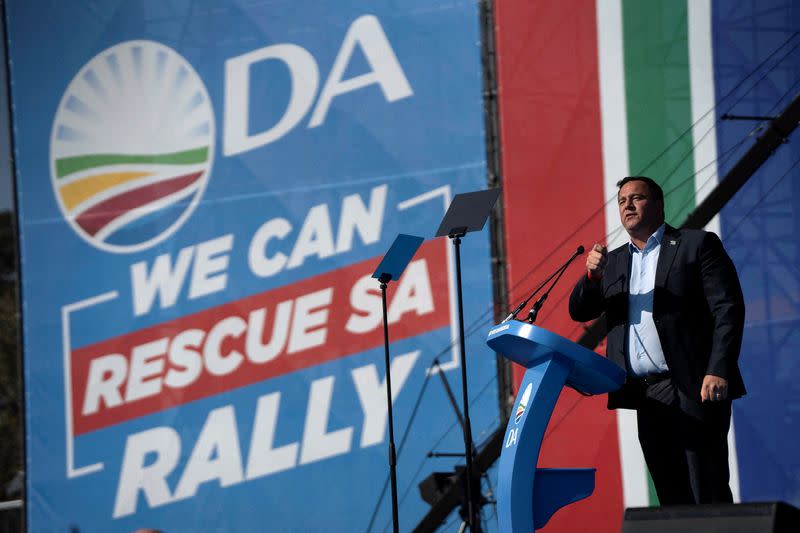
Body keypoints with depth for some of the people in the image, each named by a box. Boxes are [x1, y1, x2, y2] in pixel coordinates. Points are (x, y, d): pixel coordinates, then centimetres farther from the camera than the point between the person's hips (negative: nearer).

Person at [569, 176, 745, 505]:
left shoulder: (697, 245, 4)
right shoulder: (614, 262, 20)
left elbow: (728, 308, -5)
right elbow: (579, 311, 14)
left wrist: (719, 371, -17)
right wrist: (592, 275, -7)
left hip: (693, 390, -5)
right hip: (647, 398, 5)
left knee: (708, 496, -9)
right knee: (672, 499, 4)